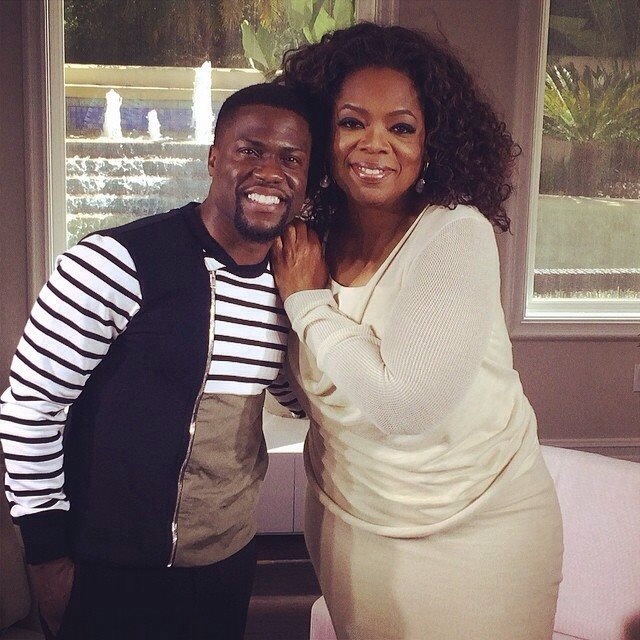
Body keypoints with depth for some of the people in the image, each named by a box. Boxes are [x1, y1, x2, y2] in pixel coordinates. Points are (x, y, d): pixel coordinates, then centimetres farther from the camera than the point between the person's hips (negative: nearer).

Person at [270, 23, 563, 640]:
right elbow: (311, 388, 6)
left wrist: (307, 301, -20)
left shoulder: (458, 236, -22)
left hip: (473, 532, -4)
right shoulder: (310, 240, -6)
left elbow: (400, 402, -30)